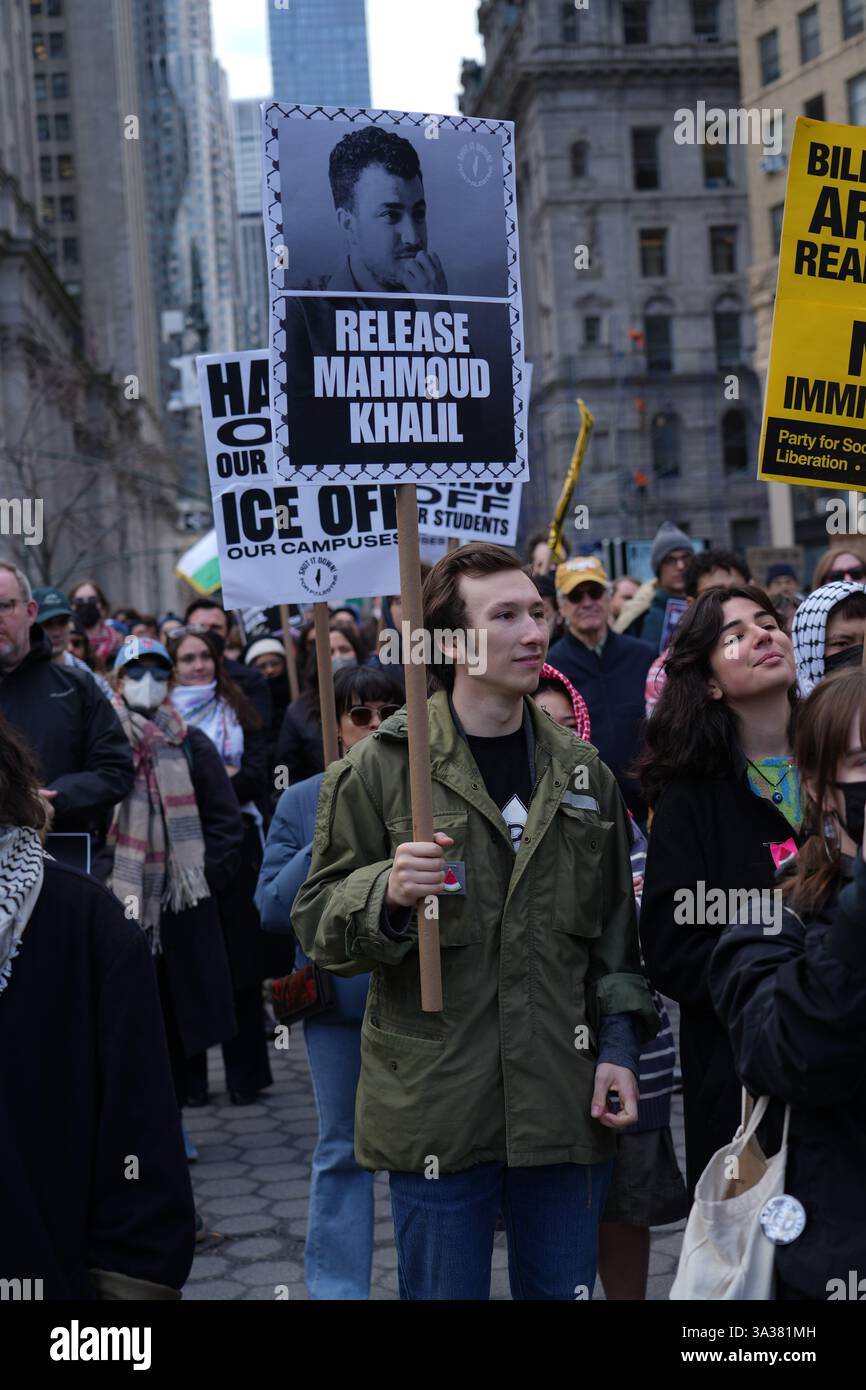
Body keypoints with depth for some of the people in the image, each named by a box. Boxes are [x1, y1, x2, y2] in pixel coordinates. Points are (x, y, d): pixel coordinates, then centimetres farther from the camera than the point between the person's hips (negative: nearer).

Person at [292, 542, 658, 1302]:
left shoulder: (583, 770, 9)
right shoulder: (380, 767, -4)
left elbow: (615, 926, 15)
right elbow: (318, 921, -2)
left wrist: (619, 1046, 6)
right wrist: (388, 891, -22)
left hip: (566, 1100, 4)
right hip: (436, 1105, -3)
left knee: (562, 1287, 14)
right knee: (444, 1288, 7)